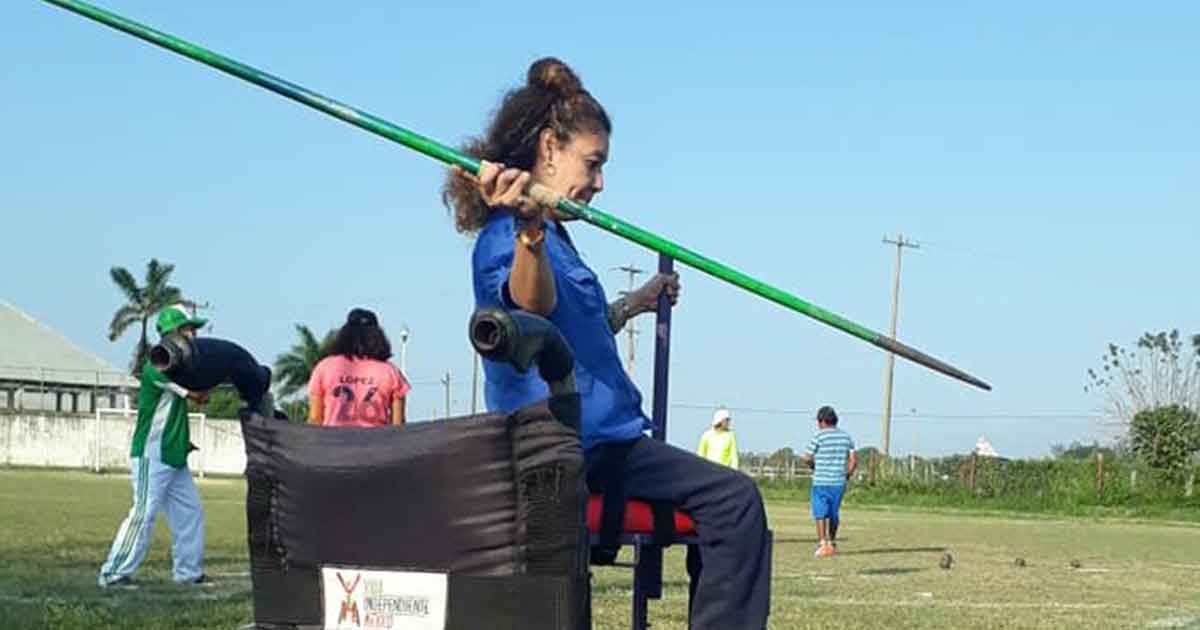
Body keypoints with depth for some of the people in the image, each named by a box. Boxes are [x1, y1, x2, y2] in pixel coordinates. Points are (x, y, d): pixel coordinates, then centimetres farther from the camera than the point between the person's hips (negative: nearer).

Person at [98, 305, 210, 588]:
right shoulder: (157, 365, -16)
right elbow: (199, 394, -21)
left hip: (174, 458, 10)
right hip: (152, 457, -10)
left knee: (190, 513, 10)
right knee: (144, 514, -11)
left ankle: (188, 571, 18)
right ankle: (114, 573, -7)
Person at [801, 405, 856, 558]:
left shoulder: (819, 436, -7)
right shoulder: (846, 436, 9)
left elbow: (807, 458, -7)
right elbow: (854, 461, 5)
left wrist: (813, 466, 13)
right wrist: (847, 475, 16)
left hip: (821, 482, -5)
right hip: (839, 482, 5)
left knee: (820, 513, -4)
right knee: (833, 513, 16)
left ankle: (822, 544, -15)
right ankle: (832, 544, 24)